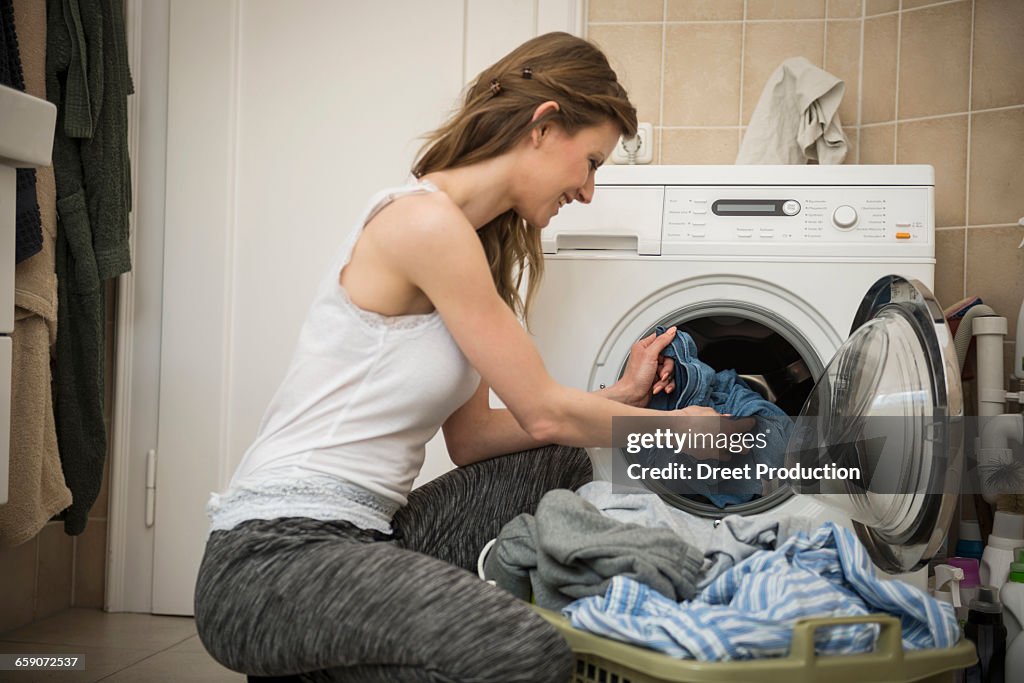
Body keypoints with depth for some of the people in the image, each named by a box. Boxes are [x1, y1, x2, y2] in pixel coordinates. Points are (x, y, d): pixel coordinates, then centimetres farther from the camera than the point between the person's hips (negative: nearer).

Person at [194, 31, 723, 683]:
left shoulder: (469, 238, 14)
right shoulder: (425, 220, -16)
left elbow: (470, 437, 12)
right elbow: (544, 414, -10)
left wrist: (621, 396, 12)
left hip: (363, 533, 10)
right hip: (272, 553, -10)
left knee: (559, 465, 15)